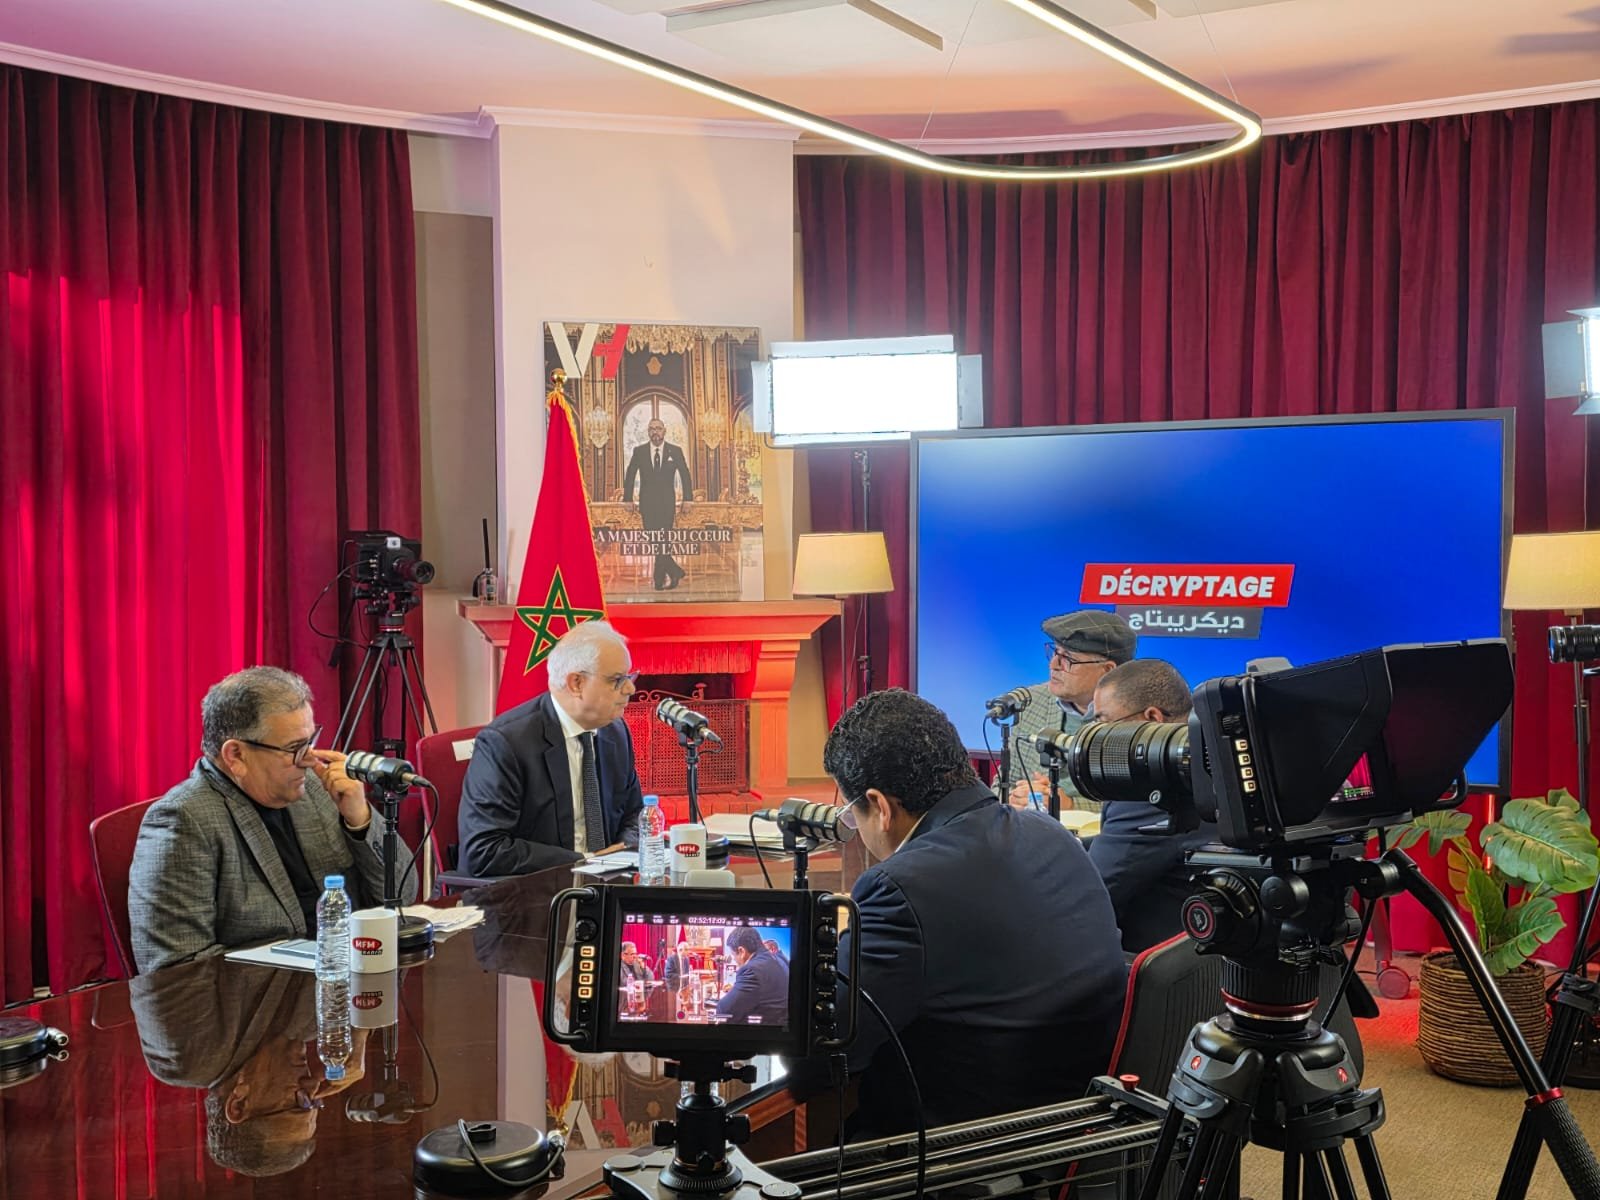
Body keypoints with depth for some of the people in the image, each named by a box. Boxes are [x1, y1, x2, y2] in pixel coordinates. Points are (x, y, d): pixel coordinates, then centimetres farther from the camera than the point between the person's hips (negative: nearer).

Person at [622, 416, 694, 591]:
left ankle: (660, 579, 0)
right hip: (647, 503, 2)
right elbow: (629, 475, 9)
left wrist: (687, 499, 1)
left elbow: (685, 475, 6)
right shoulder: (639, 451, 3)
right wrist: (628, 498, 3)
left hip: (667, 503, -2)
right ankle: (675, 572, 16)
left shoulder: (675, 451, 1)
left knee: (662, 540, -8)